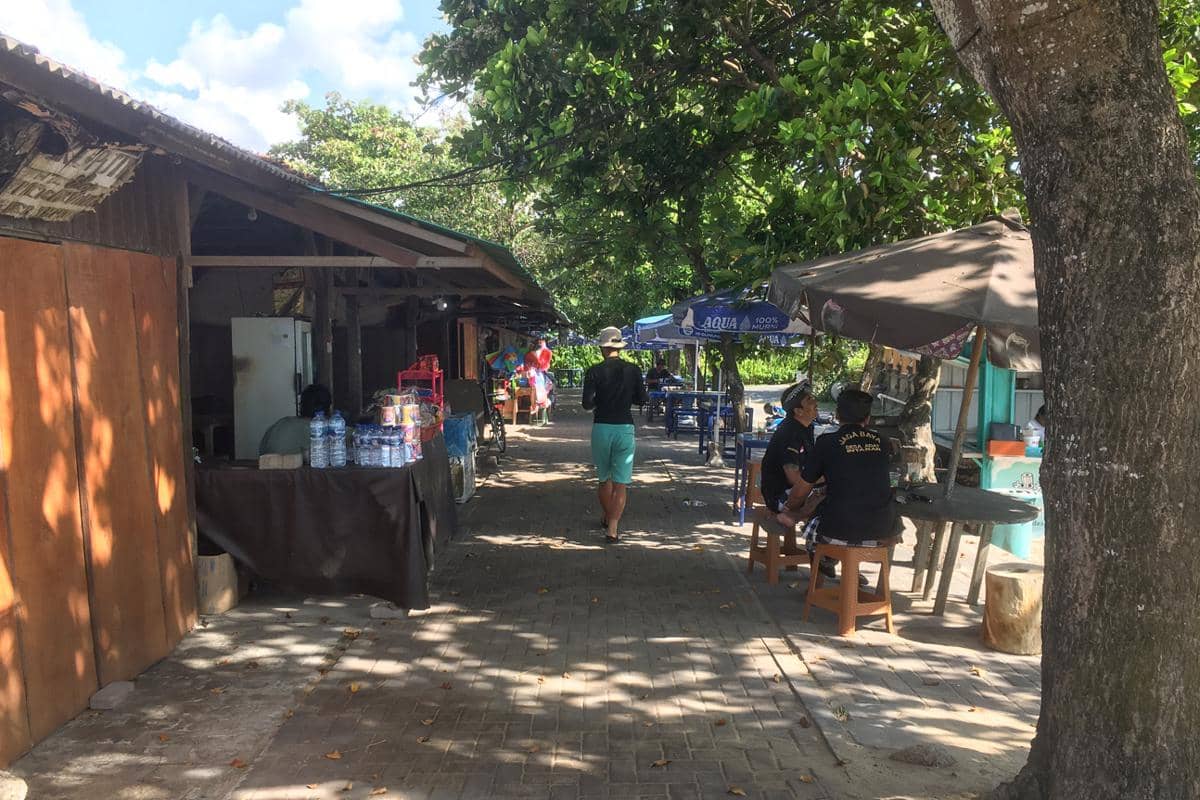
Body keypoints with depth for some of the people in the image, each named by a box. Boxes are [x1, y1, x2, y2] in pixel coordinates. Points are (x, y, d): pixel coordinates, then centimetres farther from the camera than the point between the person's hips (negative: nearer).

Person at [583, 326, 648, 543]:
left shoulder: (594, 371, -7)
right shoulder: (633, 370, -3)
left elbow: (587, 404, -11)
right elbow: (641, 399, 3)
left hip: (601, 427, 0)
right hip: (625, 427, 0)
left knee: (604, 478, 19)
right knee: (620, 482, 2)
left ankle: (607, 518, 36)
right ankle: (612, 527, -8)